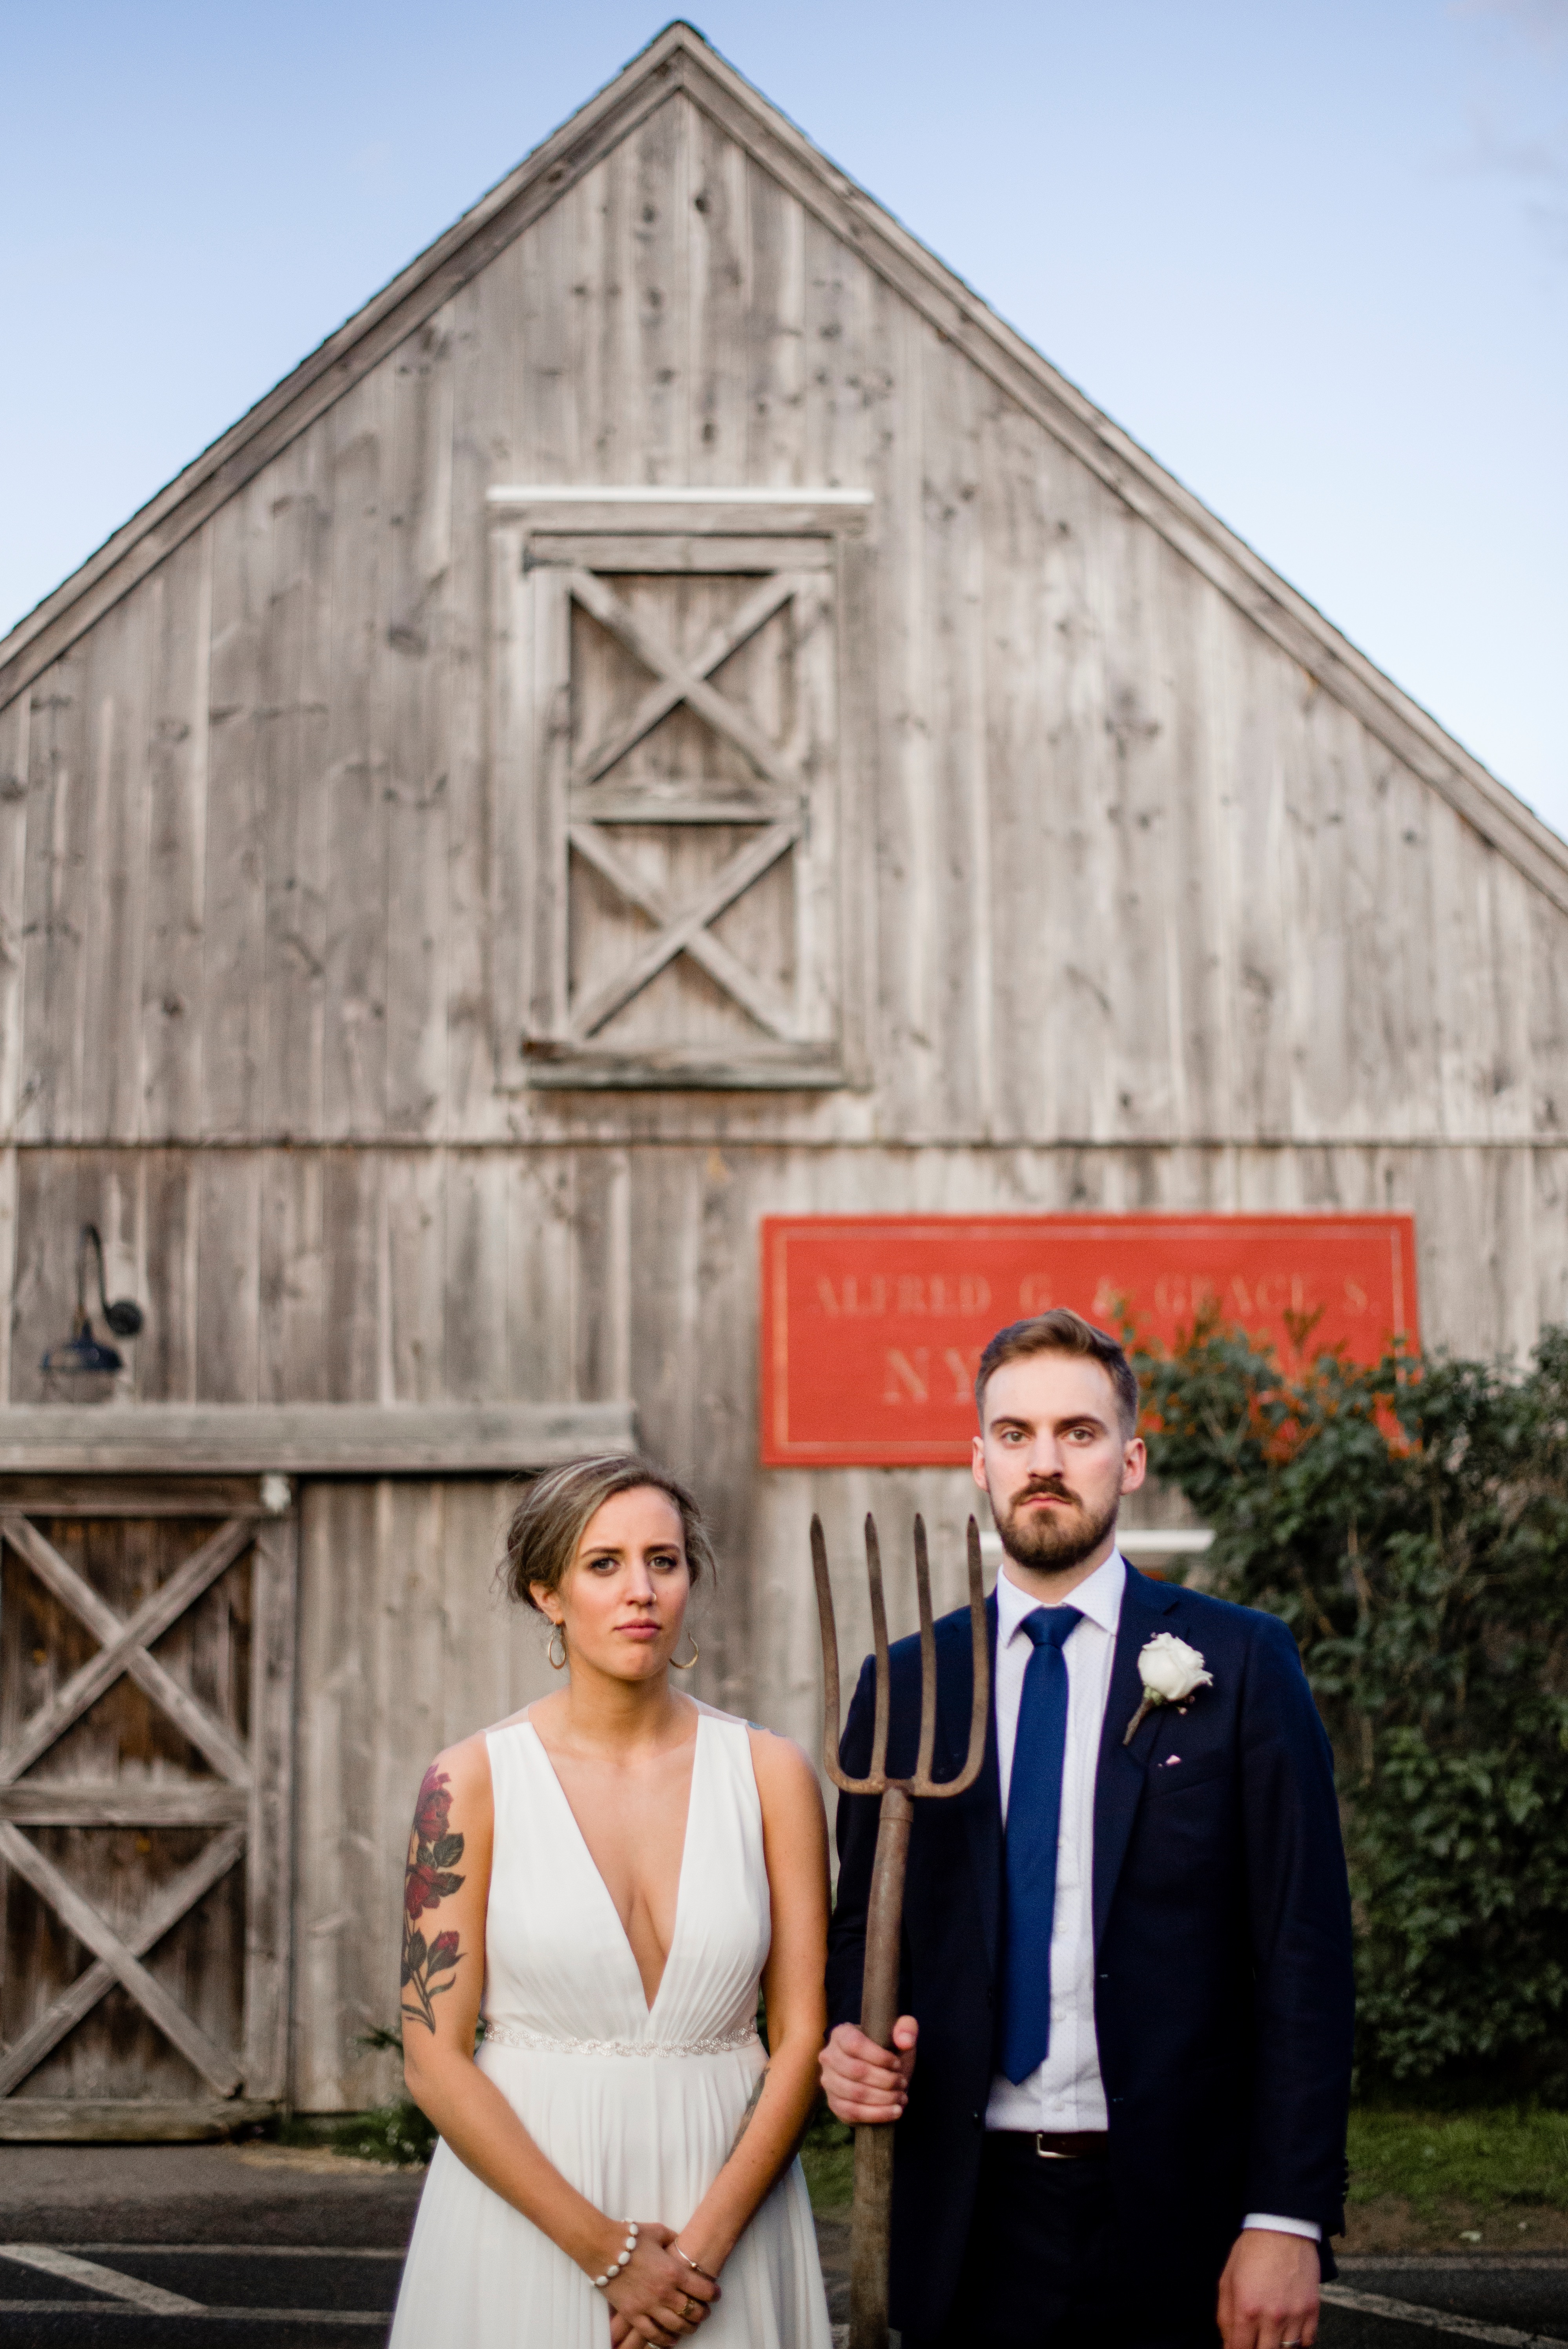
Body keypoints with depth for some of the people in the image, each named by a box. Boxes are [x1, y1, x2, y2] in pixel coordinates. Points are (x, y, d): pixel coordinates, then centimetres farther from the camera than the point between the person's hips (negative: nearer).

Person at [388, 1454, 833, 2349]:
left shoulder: (771, 1773, 0)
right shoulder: (474, 1782, -5)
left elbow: (802, 2037, -2)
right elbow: (436, 2059, -7)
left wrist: (702, 2246, -11)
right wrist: (605, 2251, -12)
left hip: (729, 2200, 1)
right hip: (526, 2201, -1)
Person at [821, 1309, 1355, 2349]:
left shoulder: (1239, 1661, 0)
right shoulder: (906, 1685, 8)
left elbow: (1305, 1951, -5)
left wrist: (1288, 2220, -12)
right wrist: (853, 2046, -6)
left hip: (1179, 2225, -2)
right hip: (968, 2220, 2)